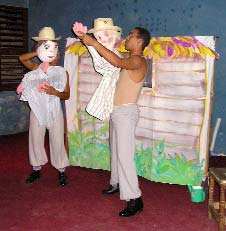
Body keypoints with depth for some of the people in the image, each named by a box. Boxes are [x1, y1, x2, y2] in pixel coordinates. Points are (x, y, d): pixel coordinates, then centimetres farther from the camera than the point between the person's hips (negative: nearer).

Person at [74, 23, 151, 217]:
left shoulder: (139, 61, -16)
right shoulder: (129, 61, 15)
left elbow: (116, 61, -33)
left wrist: (93, 42, -30)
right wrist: (93, 43, 11)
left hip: (126, 112, -10)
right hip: (116, 111, 10)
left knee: (125, 155, -12)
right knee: (115, 151, 19)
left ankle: (135, 199, -8)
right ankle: (117, 184, 35)